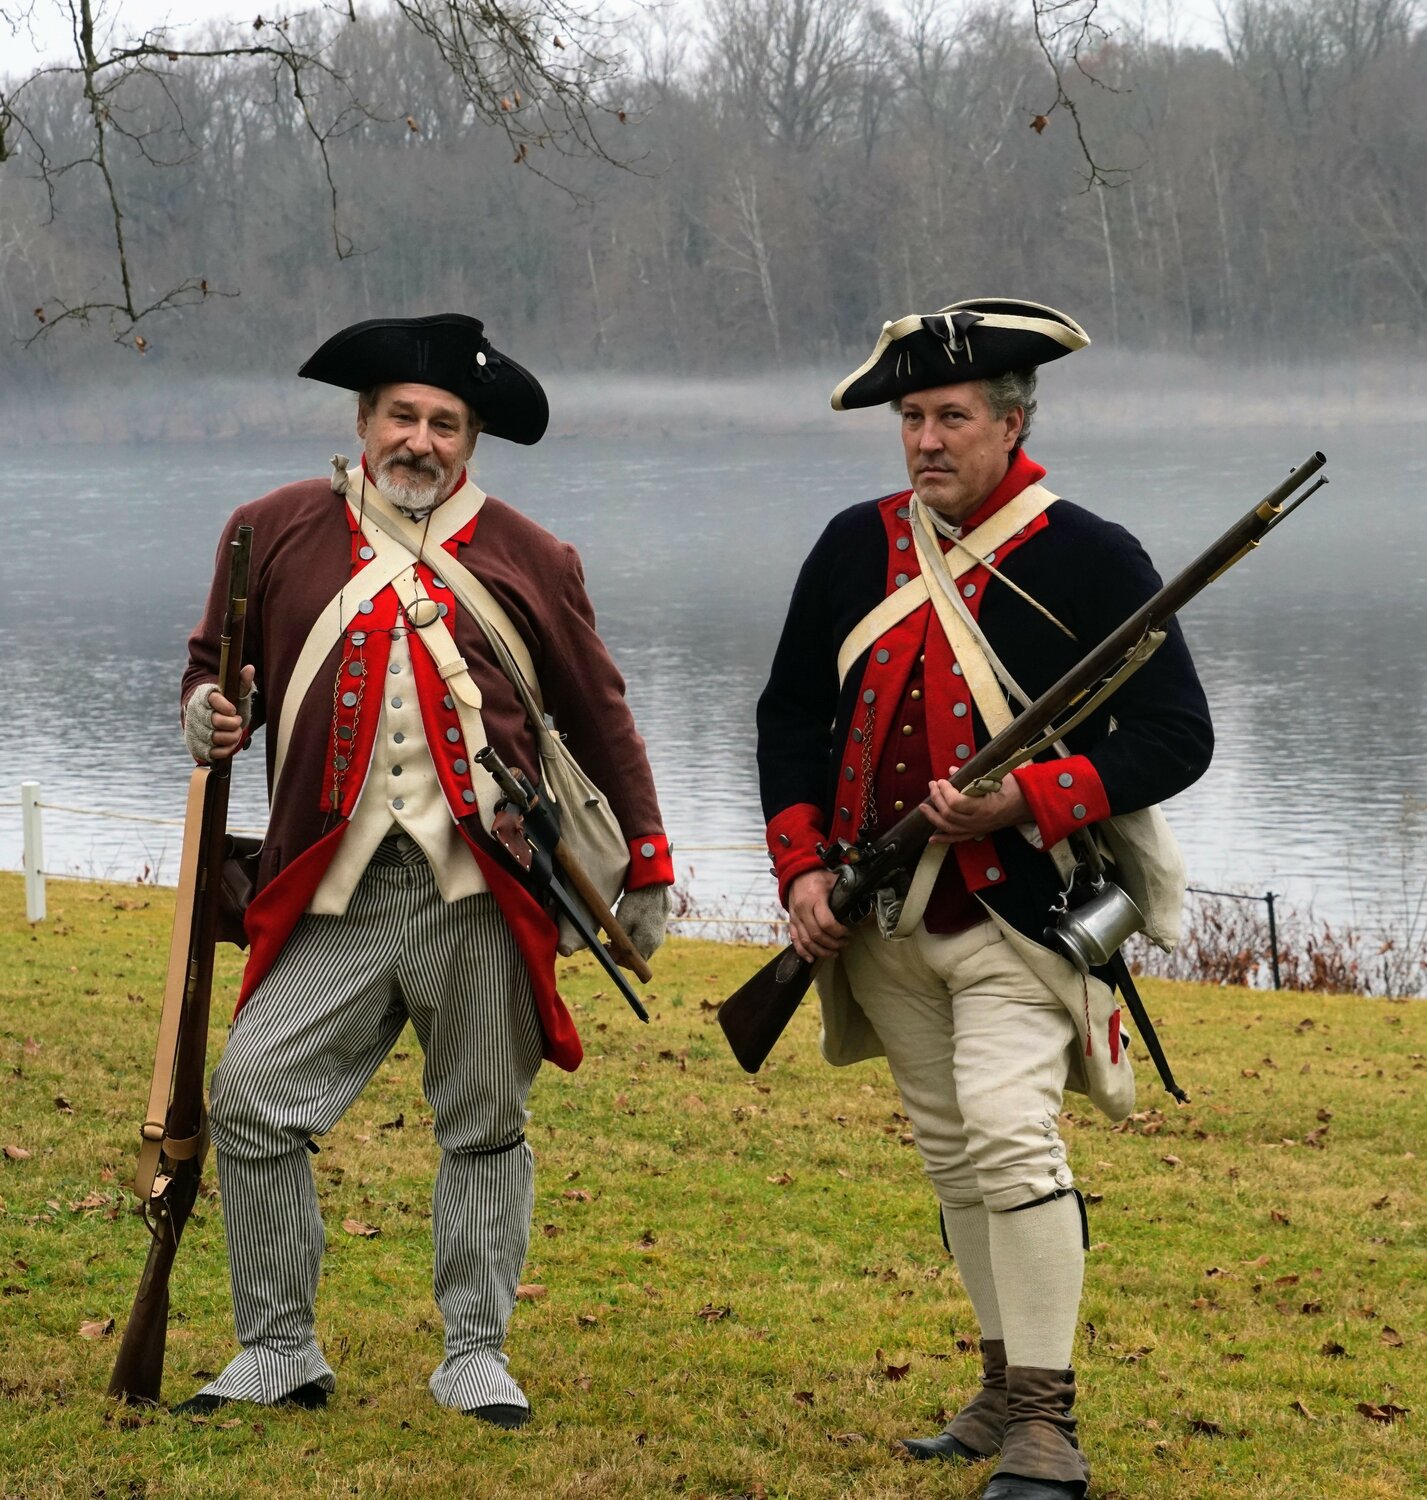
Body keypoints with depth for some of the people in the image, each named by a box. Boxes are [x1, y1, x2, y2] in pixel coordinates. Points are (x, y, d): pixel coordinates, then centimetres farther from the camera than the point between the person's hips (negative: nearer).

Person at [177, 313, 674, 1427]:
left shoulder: (528, 559, 6)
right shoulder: (278, 532, 7)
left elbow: (601, 719, 13)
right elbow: (217, 661, 19)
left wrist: (648, 871, 16)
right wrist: (210, 713, -5)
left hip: (483, 888, -1)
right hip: (334, 893, 1)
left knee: (486, 1125, 6)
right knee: (251, 1098, -6)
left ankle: (476, 1356, 20)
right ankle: (280, 1353, 9)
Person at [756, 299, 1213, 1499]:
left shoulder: (1091, 561, -9)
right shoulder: (856, 547, 5)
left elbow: (1178, 736, -9)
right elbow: (790, 713, 13)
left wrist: (1027, 803, -21)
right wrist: (803, 865, 0)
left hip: (1016, 914, -5)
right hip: (880, 919, 6)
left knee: (1009, 1131, -19)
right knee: (950, 1150, 14)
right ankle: (1007, 1386, 29)